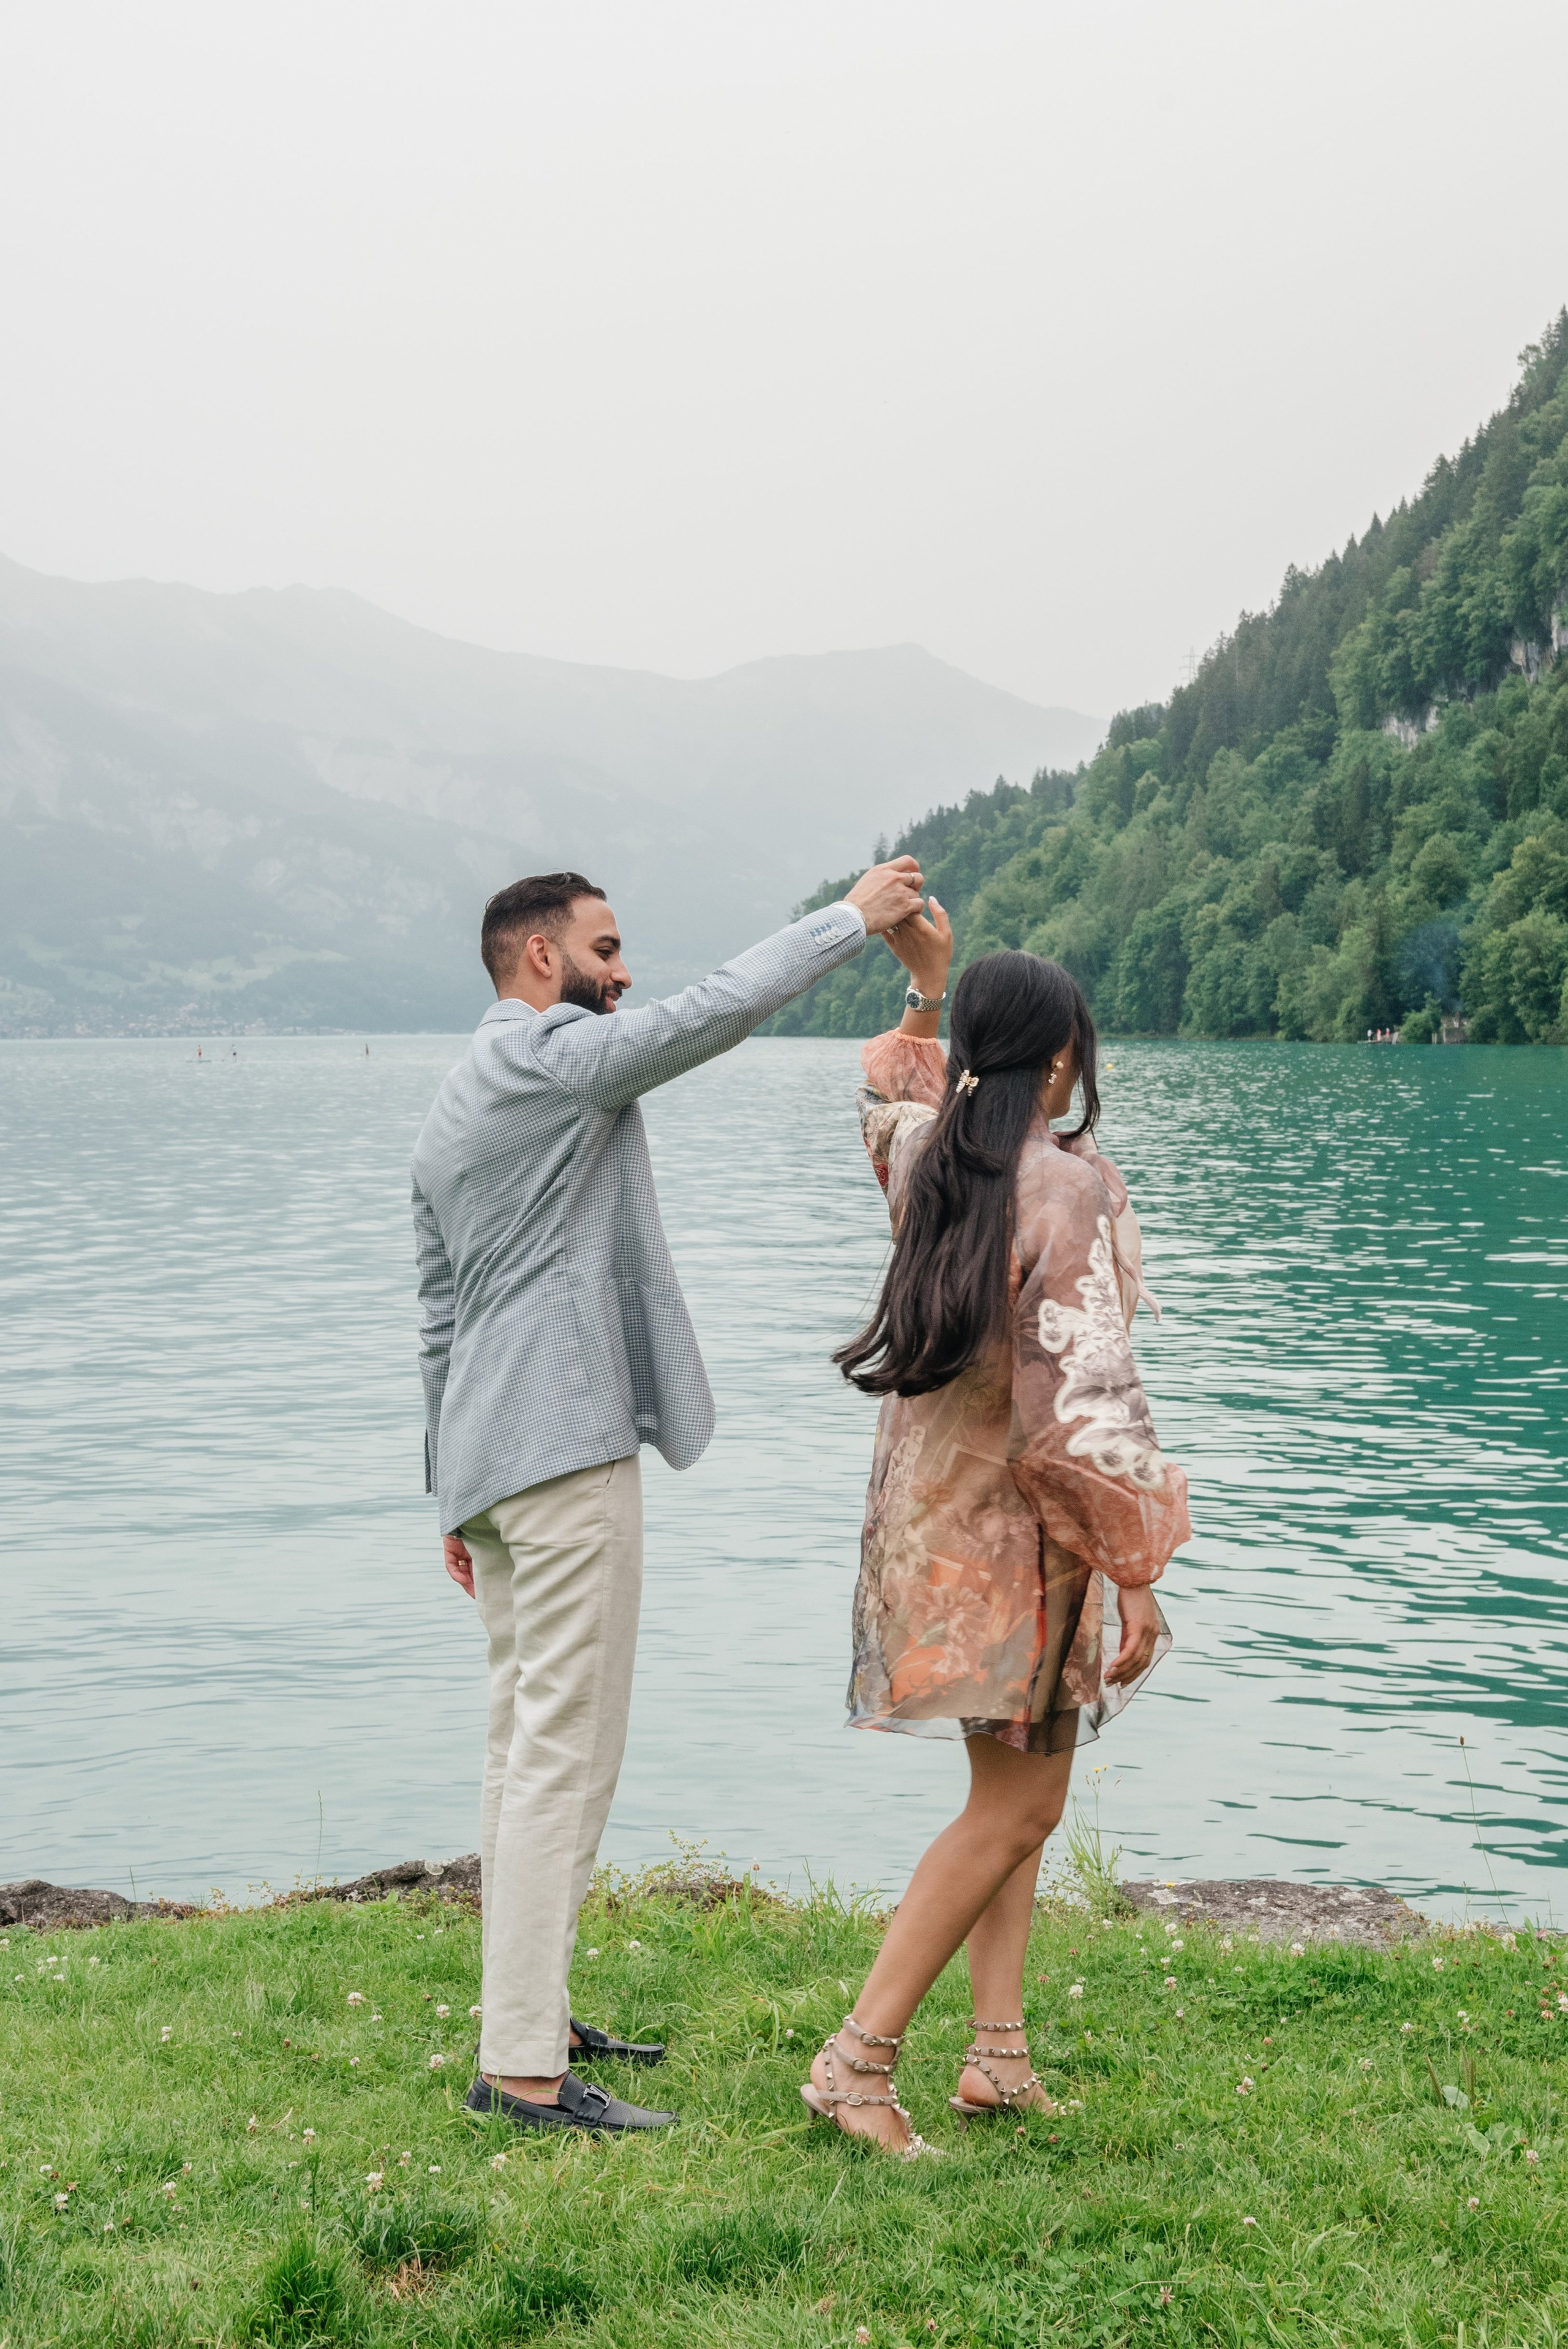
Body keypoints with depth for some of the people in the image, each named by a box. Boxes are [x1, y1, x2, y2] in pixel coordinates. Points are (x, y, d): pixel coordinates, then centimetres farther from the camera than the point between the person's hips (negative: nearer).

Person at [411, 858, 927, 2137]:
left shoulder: (448, 1116, 20)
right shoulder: (559, 1056, -9)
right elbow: (722, 1005, -15)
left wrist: (455, 1485, 24)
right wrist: (854, 919, -2)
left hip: (487, 1455, 10)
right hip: (567, 1447, -10)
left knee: (527, 1737, 16)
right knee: (565, 1748, -9)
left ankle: (529, 2017, 24)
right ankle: (521, 2068, -8)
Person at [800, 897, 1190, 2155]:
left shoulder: (930, 1157, 2)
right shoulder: (1071, 1189, -20)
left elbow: (895, 1103, 30)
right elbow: (1083, 1399, -23)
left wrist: (927, 984, 30)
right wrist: (1135, 1571, -18)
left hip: (929, 1507, 9)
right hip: (1016, 1528, -8)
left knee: (1016, 1788, 16)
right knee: (1018, 1806, -1)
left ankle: (999, 2054, 17)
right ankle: (860, 2057, -2)